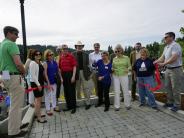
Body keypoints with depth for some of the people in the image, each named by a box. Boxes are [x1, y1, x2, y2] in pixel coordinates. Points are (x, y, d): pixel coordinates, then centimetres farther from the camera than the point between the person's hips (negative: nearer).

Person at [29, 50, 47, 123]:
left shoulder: (40, 62, 12)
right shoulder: (33, 63, -11)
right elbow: (33, 75, -17)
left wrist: (41, 83, 12)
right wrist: (38, 84, -19)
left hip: (40, 83, 8)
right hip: (35, 83, -8)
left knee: (38, 99, 16)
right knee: (38, 99, -6)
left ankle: (37, 113, 29)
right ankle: (39, 117, 1)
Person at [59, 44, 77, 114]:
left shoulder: (71, 56, -5)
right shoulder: (61, 57, 10)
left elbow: (74, 66, -9)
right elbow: (60, 68, 12)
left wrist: (73, 76, -16)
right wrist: (61, 77, 6)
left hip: (70, 74, -5)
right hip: (64, 75, 5)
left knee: (72, 91, 0)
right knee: (66, 91, 11)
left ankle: (73, 107, 12)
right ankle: (69, 106, 25)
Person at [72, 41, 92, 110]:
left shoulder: (85, 54, 8)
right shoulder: (73, 54, 5)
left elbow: (87, 64, 7)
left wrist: (88, 73, 2)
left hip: (84, 72, 0)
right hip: (76, 72, 0)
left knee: (86, 88, 1)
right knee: (77, 88, 11)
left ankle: (88, 103, 8)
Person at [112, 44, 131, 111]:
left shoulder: (126, 58, 0)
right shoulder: (114, 59, 7)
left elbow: (129, 66, 3)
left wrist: (128, 69, -18)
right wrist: (112, 69, -7)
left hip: (124, 76, -2)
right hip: (116, 76, 2)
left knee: (125, 90, 6)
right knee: (116, 91, 5)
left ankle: (127, 104, 24)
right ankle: (117, 106, 15)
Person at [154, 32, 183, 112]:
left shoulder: (175, 46, -15)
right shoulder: (166, 47, 13)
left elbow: (174, 58, -25)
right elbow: (162, 57, 10)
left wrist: (163, 64, -27)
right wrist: (154, 62, -1)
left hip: (175, 69, -9)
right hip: (168, 69, 9)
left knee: (175, 88, 1)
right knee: (168, 87, 15)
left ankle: (177, 105, 15)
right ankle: (170, 102, 29)